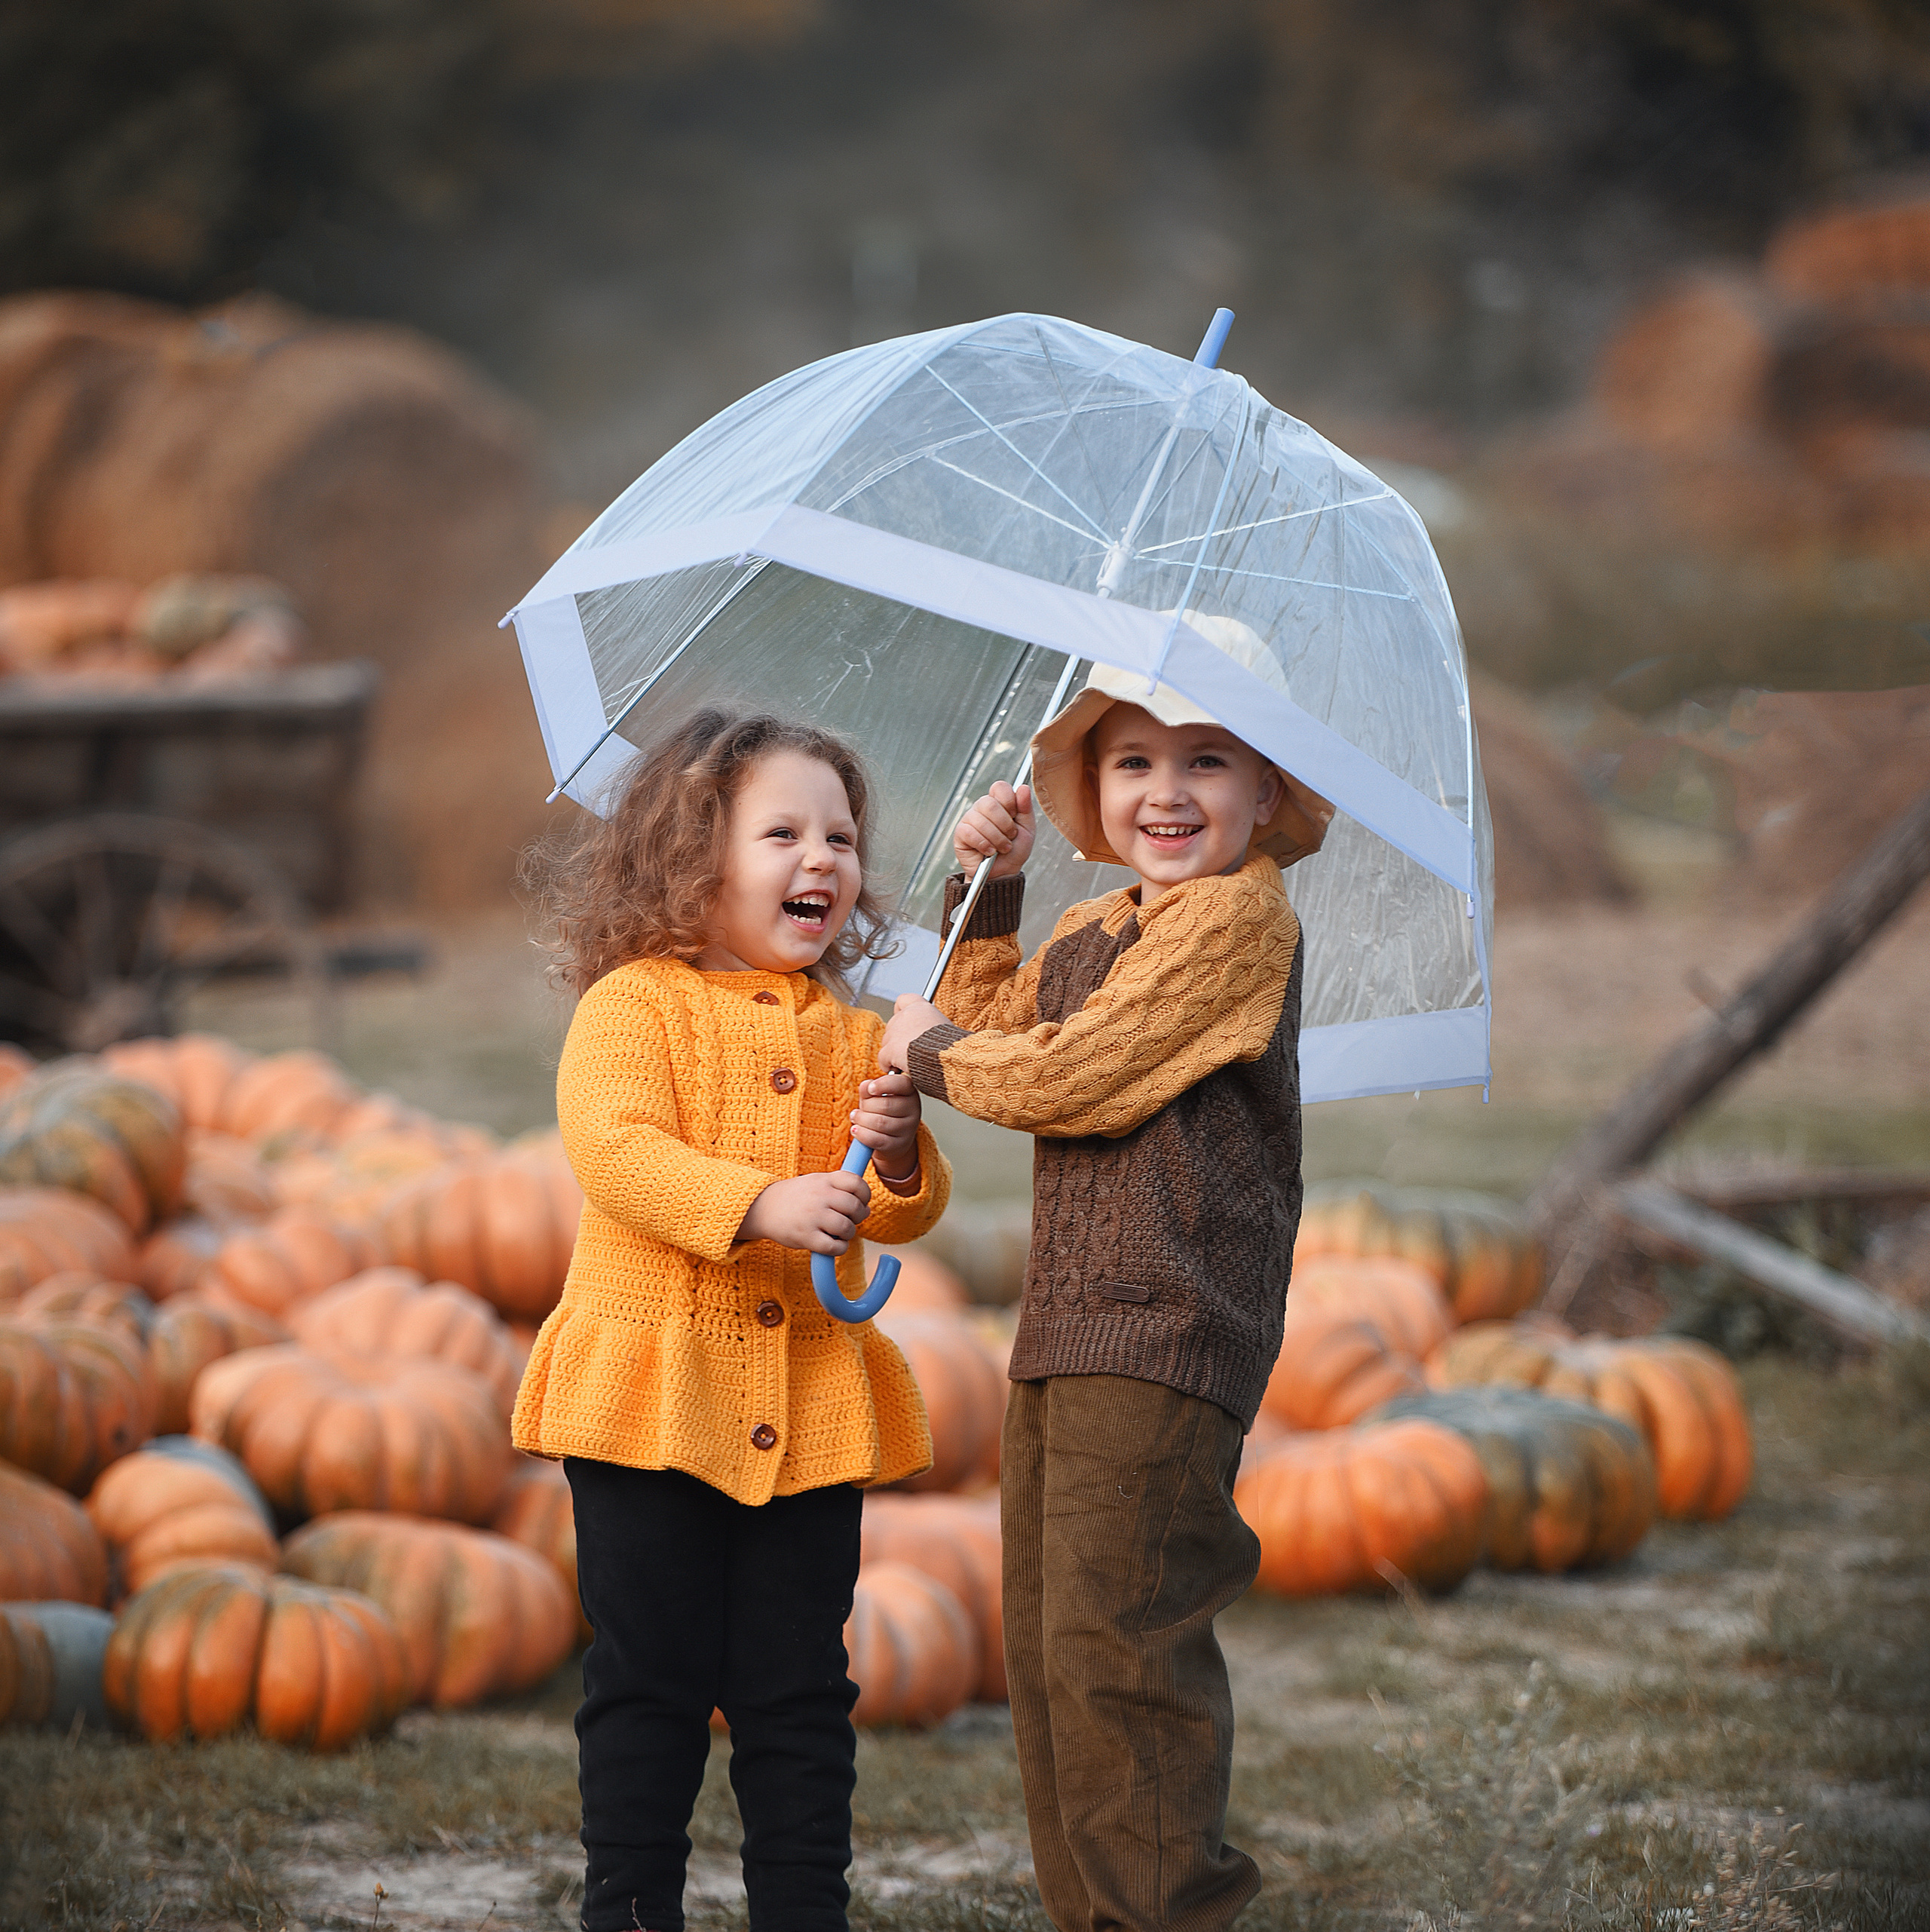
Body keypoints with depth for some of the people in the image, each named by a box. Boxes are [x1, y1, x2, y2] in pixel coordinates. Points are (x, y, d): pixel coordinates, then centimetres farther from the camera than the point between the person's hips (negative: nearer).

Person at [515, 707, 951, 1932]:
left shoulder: (853, 1036, 12)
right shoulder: (634, 1004, -4)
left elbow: (909, 1214, 11)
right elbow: (615, 1150, -18)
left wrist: (899, 1156, -12)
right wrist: (763, 1205, -29)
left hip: (811, 1405, 4)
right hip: (652, 1389, -4)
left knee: (800, 1692, 7)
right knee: (650, 1681, 2)